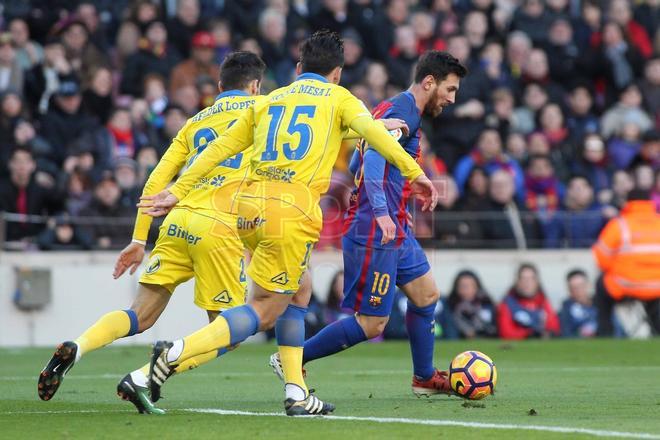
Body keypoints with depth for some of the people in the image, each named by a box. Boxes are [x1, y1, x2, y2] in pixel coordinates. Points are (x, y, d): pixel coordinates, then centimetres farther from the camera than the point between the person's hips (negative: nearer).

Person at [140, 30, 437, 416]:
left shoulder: (269, 100, 24)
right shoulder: (338, 98, 13)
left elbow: (219, 148, 22)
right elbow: (372, 131, -7)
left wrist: (178, 192, 25)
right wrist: (415, 173, -9)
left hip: (252, 204, 6)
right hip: (294, 209, -6)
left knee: (297, 292, 22)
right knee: (265, 311, -2)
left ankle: (297, 394, 15)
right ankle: (178, 352, -18)